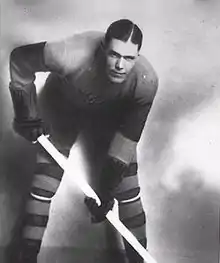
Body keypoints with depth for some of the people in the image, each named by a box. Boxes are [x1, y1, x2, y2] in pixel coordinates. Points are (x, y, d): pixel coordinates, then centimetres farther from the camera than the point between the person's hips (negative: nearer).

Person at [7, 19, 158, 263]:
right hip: (62, 104, -1)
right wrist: (27, 114, -19)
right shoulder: (73, 55, -41)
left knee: (127, 185, -4)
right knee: (45, 178, -4)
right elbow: (19, 57, -24)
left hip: (111, 112, 1)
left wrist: (106, 191, -22)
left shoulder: (146, 81, -34)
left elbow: (128, 137, -25)